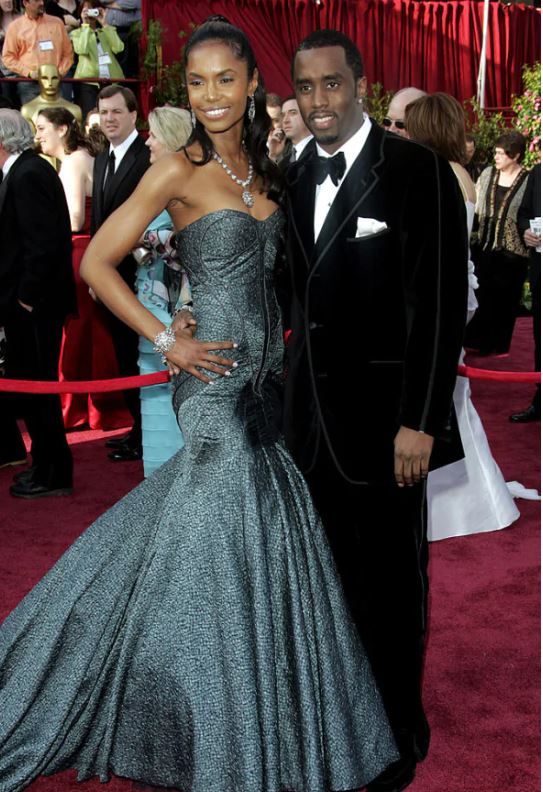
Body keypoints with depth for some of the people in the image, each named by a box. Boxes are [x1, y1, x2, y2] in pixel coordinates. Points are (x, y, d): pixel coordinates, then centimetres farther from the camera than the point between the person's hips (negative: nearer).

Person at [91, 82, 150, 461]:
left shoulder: (149, 157, -13)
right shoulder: (102, 160, 15)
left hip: (137, 276, -8)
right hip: (110, 277, 8)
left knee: (140, 357, 0)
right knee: (125, 355, 15)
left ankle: (145, 437, 11)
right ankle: (138, 427, 25)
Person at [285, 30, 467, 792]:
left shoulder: (418, 172, -10)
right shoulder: (297, 176, 10)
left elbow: (441, 304, -13)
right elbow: (302, 290, 12)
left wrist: (420, 420, -17)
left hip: (383, 410, -5)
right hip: (312, 413, 6)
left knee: (392, 584, 7)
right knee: (333, 575, 15)